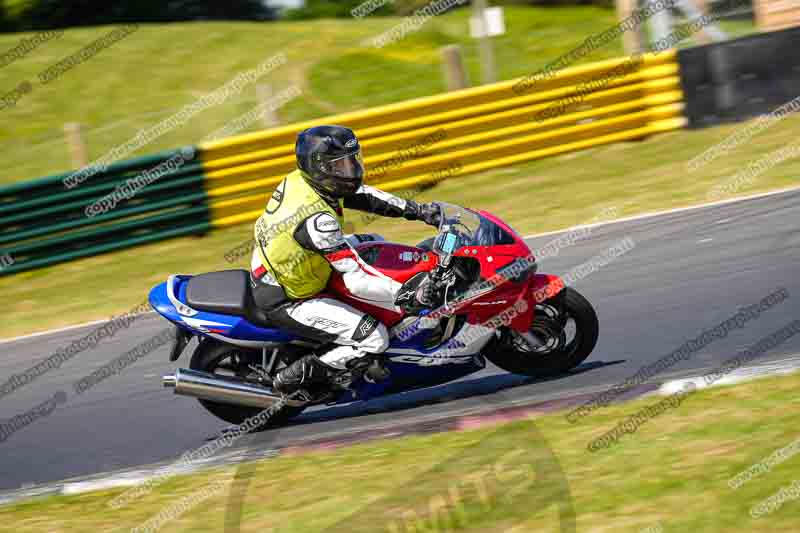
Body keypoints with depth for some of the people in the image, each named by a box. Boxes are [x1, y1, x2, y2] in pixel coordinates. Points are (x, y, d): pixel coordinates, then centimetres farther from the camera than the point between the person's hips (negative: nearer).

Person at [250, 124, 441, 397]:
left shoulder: (301, 179, -8)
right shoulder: (317, 220, -34)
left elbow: (361, 194, 6)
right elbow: (357, 280, -33)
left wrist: (416, 210, 1)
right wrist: (413, 296, -32)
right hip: (283, 301, -9)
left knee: (372, 243, 20)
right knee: (374, 338, -14)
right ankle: (294, 378, -5)